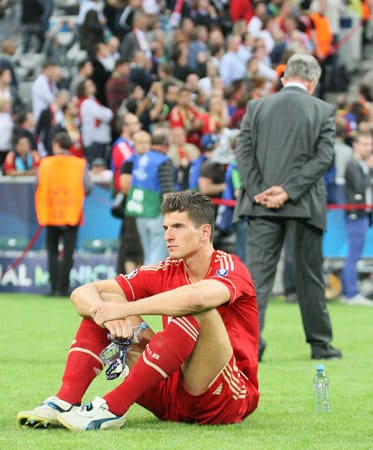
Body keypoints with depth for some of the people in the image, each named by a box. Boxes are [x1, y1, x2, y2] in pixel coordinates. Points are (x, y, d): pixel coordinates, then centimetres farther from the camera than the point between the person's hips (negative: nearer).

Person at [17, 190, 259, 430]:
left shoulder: (229, 268, -10)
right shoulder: (166, 273, 6)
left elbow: (197, 297, -38)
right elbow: (82, 293, 0)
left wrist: (125, 309, -31)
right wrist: (108, 313, -24)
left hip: (230, 400, -6)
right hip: (173, 395, 6)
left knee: (197, 311, -32)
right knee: (104, 301, -1)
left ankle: (112, 408, -35)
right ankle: (64, 402, -20)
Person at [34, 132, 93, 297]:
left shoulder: (45, 163, 0)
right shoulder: (80, 164, -3)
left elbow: (38, 186, -2)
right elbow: (87, 188, -8)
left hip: (51, 213, 1)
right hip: (72, 214, -1)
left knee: (52, 251, 10)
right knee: (68, 252, 2)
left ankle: (54, 287, 4)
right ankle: (63, 287, -3)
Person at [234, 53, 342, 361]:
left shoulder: (256, 107, 6)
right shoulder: (323, 111, 1)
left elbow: (244, 151, -1)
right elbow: (324, 156, -8)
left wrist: (257, 191, -6)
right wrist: (288, 191, -12)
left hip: (261, 205, 1)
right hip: (305, 207, -1)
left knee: (258, 270, -3)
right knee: (309, 275, 10)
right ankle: (320, 344, 19)